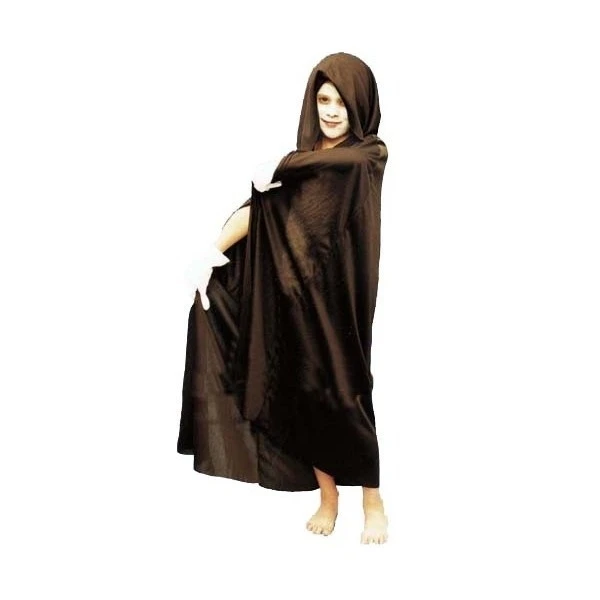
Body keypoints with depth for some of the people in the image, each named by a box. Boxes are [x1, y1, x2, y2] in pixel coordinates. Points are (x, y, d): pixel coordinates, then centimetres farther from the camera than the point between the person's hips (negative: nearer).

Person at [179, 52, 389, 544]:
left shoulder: (370, 154, -2)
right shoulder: (303, 155, 11)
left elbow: (330, 160, -23)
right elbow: (257, 205, -2)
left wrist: (278, 167, -6)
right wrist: (213, 250, -16)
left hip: (338, 293, -5)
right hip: (293, 292, 5)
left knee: (344, 393, -2)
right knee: (302, 393, 8)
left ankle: (373, 501, 17)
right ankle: (328, 498, 24)